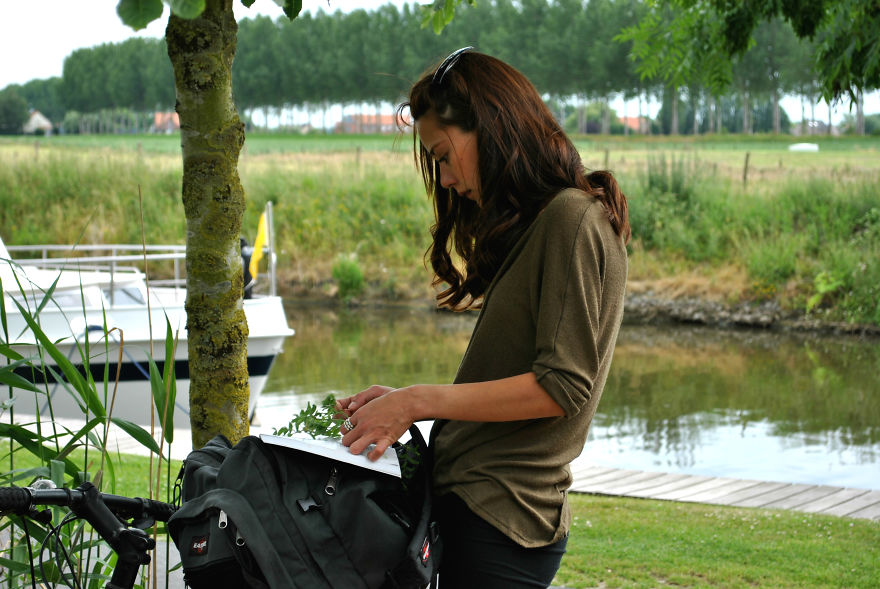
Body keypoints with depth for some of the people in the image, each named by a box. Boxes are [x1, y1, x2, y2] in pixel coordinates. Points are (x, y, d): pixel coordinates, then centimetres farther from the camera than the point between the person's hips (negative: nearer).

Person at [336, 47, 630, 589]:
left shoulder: (572, 218, -11)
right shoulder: (530, 225, 18)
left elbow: (561, 387, -17)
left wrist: (421, 401, -14)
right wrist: (406, 404, 9)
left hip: (501, 517, -8)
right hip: (471, 499, 9)